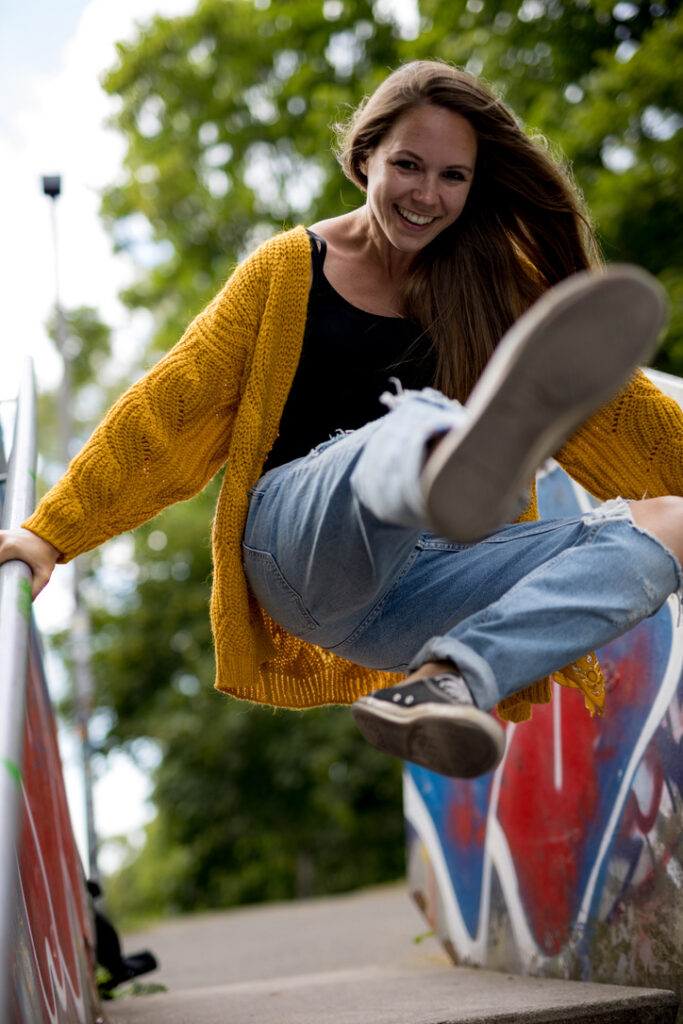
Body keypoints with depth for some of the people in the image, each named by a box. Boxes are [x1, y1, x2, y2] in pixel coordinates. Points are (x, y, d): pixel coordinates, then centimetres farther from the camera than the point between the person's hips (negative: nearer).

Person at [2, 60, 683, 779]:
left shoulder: (499, 282, 15)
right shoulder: (291, 269, 9)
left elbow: (602, 396, 13)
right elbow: (171, 409, 8)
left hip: (414, 596, 4)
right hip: (295, 542, -3)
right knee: (413, 425, -36)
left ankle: (443, 682, -40)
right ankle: (458, 462, -75)